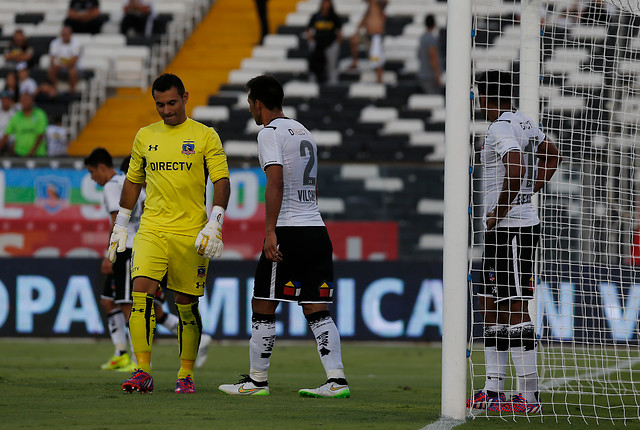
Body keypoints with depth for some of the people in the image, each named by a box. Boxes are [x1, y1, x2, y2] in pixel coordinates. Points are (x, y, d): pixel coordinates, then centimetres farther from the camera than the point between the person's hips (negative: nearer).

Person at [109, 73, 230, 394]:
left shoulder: (206, 136, 1)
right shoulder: (145, 136, 12)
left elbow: (222, 182, -1)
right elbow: (133, 181, 21)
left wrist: (214, 225, -13)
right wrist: (120, 226, 19)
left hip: (191, 235, -2)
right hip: (151, 231, 2)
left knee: (187, 305, 2)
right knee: (142, 293, -16)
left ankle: (185, 375, 15)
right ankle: (143, 372, -15)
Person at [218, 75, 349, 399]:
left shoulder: (270, 133, -6)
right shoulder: (304, 133, 20)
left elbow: (276, 182, -18)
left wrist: (270, 231, -22)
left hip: (288, 230, -8)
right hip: (317, 229, 8)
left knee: (263, 307, 2)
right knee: (317, 310, 4)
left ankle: (257, 380, 6)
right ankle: (336, 380, -5)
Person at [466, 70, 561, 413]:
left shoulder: (501, 129, -16)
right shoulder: (524, 123, 14)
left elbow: (516, 171, -30)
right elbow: (552, 157, 29)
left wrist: (500, 211, -18)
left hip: (509, 228, -10)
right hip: (500, 232, 10)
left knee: (515, 308, -10)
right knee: (491, 307, 14)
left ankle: (529, 395, -11)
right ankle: (493, 390, 18)